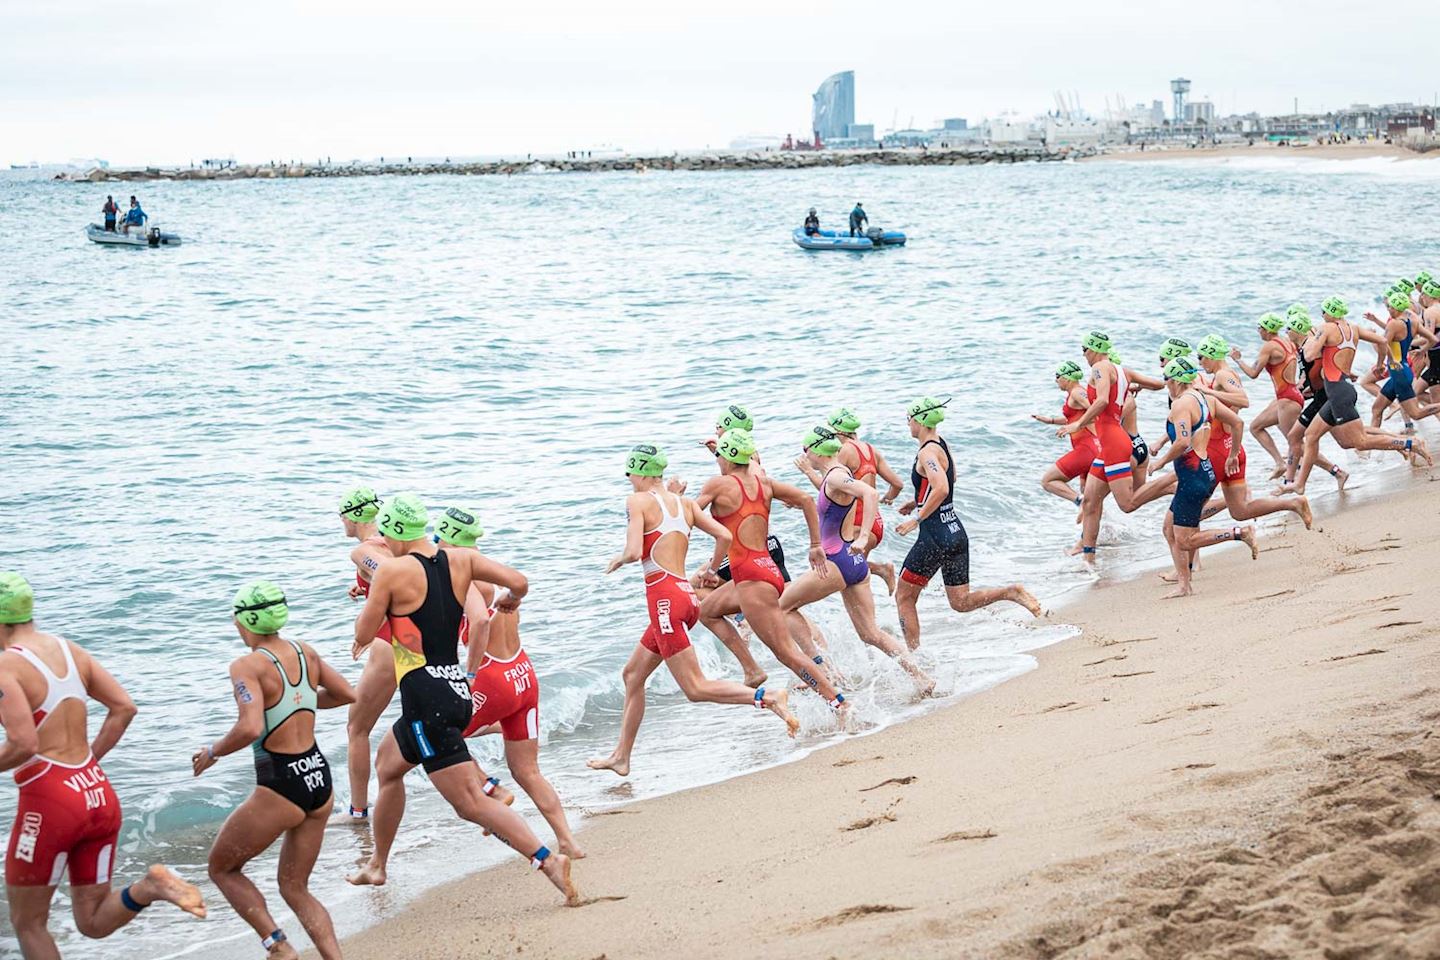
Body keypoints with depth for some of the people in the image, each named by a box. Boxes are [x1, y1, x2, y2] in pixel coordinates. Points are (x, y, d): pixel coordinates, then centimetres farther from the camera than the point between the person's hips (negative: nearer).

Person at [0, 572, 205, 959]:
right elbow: (124, 707, 10)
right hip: (99, 794, 7)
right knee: (94, 923, 14)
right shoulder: (70, 650, 9)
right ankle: (149, 887, -14)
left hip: (50, 803, -7)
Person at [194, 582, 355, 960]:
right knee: (295, 888, 19)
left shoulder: (248, 666, -16)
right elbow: (347, 694, 17)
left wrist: (213, 752, -11)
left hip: (280, 787, -7)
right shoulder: (306, 652, 4)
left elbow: (250, 728, -28)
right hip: (318, 778, 7)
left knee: (221, 868, 17)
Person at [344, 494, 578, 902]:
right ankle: (377, 865, 37)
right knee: (388, 764, 29)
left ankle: (547, 859, -14)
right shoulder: (460, 560, 4)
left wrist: (371, 600, 17)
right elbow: (520, 583, -1)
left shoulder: (392, 571, -11)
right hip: (457, 690, 9)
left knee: (470, 802, -4)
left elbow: (363, 635, -4)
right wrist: (510, 602, 22)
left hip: (425, 696, -9)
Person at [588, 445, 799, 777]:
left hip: (664, 597, -9)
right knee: (632, 675, 20)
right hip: (686, 595, 9)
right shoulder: (684, 503, 14)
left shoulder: (638, 500, -4)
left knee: (697, 689, -9)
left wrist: (618, 560, 6)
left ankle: (767, 698, -24)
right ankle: (621, 757, 26)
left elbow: (634, 552, -16)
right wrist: (711, 569, 25)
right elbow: (724, 536, 8)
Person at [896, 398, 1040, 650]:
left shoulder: (927, 452, -16)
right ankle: (1010, 592, -6)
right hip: (956, 532, 9)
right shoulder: (942, 444, 11)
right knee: (961, 602, 12)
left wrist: (916, 519, -25)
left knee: (904, 597, 6)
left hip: (935, 537, -9)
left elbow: (941, 489, -32)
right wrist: (918, 502, 30)